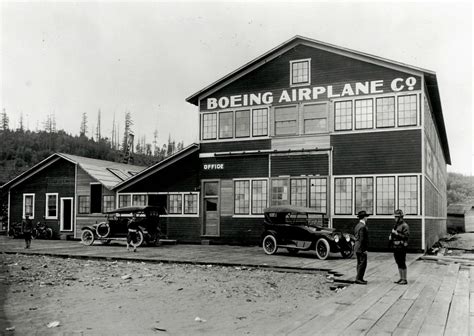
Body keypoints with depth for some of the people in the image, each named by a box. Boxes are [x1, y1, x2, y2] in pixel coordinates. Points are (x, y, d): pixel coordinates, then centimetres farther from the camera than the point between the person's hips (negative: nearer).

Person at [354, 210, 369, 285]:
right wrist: (364, 249, -18)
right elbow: (362, 239, -22)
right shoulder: (363, 227, -18)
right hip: (361, 248, -10)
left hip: (357, 248, 10)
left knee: (359, 263, 14)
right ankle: (358, 278, -7)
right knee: (363, 263, -6)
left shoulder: (357, 225, 12)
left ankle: (359, 278, 18)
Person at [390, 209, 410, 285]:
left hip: (401, 247, -8)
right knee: (398, 263, 13)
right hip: (395, 246, 8)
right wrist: (391, 236, 6)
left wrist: (397, 233, -23)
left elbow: (406, 236, -19)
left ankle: (404, 280, 4)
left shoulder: (404, 226, -11)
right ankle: (401, 278, 21)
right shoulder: (395, 225, 16)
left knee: (402, 263, -4)